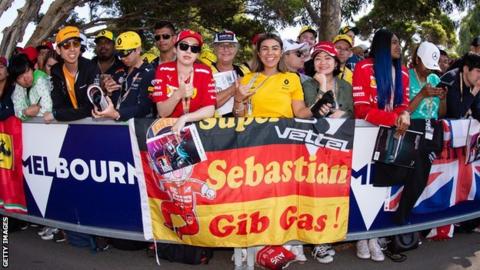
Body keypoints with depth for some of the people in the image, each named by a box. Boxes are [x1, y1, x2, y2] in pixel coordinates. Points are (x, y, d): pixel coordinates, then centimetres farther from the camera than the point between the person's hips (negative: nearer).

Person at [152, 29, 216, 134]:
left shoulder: (205, 72, -5)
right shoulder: (163, 70, -5)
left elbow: (210, 110, -10)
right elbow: (162, 113, -10)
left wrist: (184, 118, -24)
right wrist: (178, 94, -26)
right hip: (168, 125, -2)